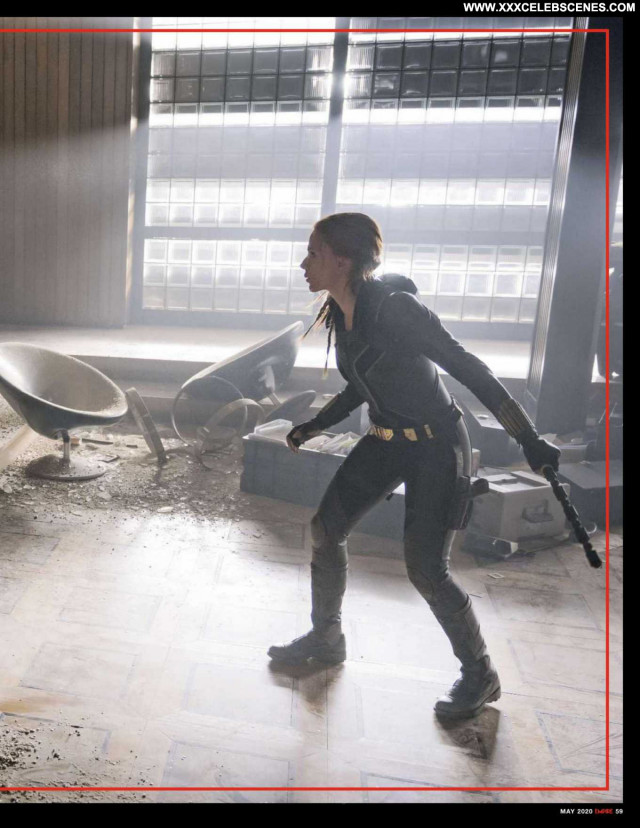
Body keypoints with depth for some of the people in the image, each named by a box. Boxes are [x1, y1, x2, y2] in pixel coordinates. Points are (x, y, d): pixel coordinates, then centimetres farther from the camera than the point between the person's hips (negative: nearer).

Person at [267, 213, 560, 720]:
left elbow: (469, 369, -23)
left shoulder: (395, 307, -23)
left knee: (426, 568, -7)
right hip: (385, 441, 8)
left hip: (434, 445, -8)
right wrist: (313, 428, 18)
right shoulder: (341, 314, 2)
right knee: (326, 528, 6)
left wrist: (529, 439, -25)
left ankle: (480, 676, 18)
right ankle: (326, 639, 28)